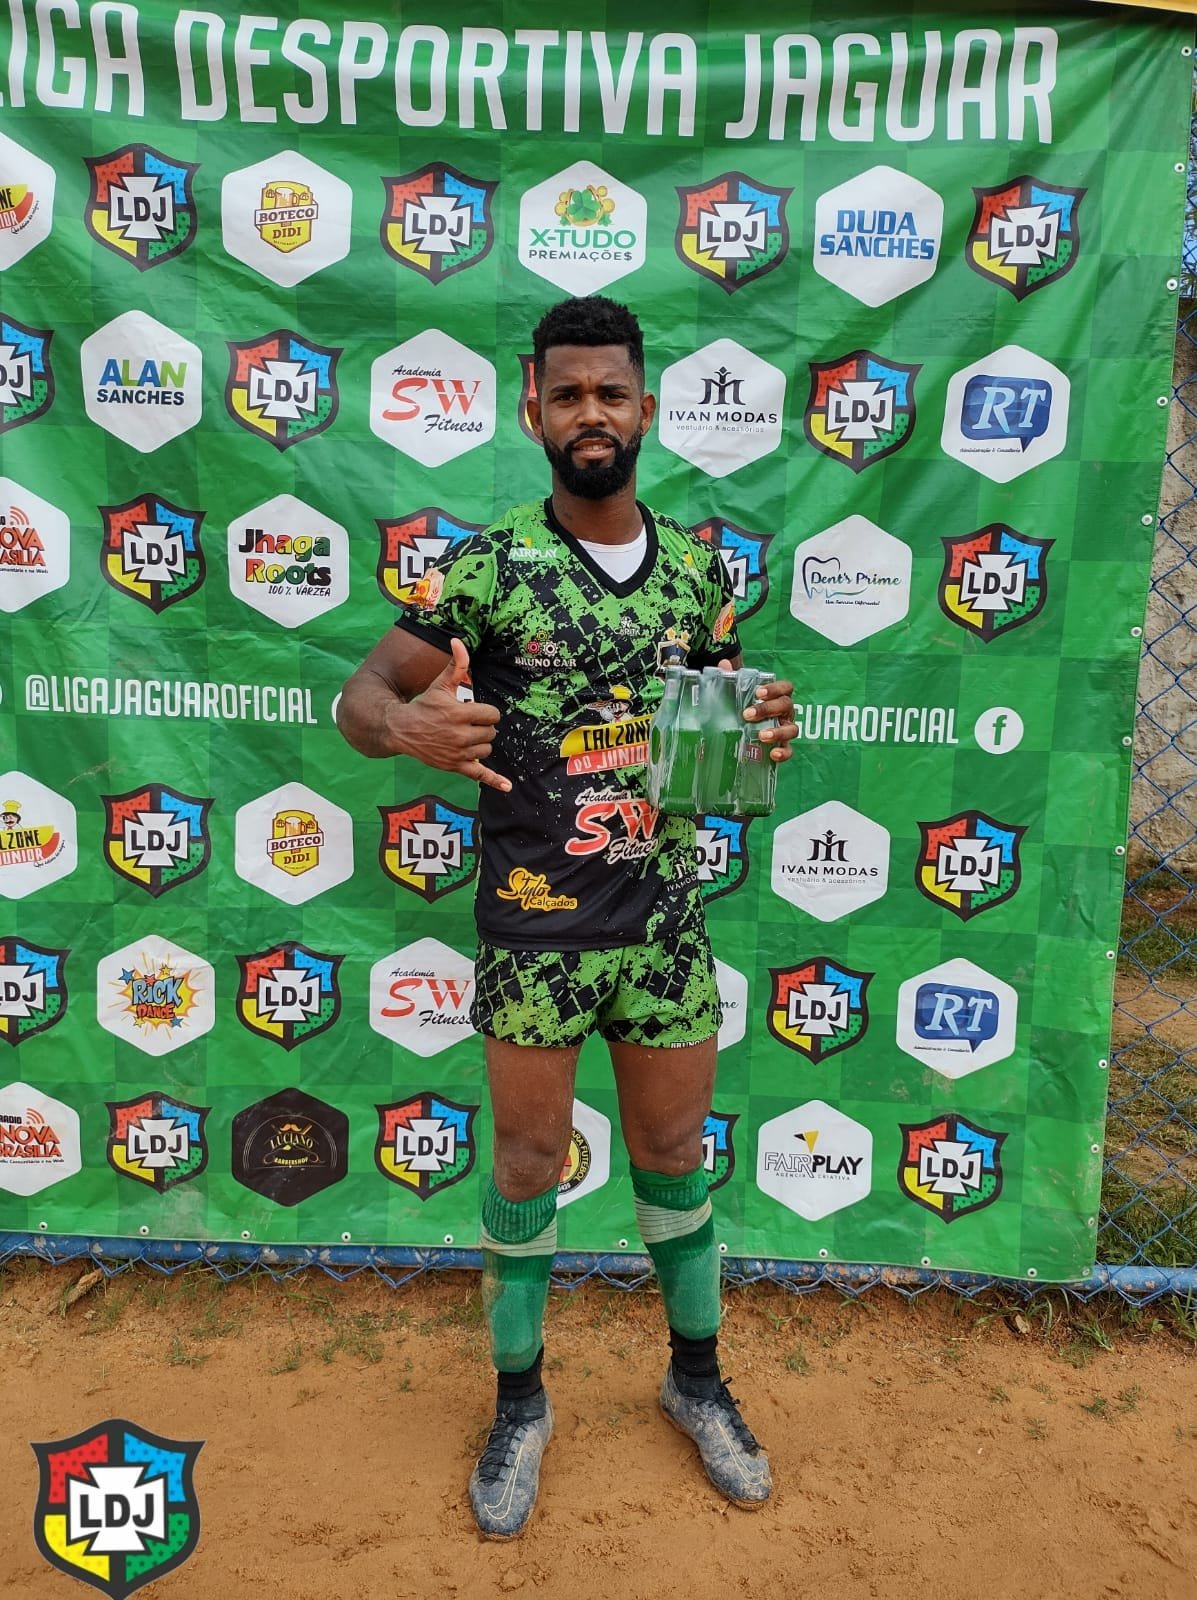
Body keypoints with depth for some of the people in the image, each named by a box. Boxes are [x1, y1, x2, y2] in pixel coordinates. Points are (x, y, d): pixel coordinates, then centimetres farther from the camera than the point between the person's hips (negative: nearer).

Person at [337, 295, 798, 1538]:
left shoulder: (700, 570, 4)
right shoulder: (486, 567, -7)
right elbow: (360, 697, -5)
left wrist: (764, 735, -10)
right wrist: (405, 724, -29)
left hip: (667, 921, 3)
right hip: (533, 932, -2)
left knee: (676, 1156, 17)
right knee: (528, 1169, 12)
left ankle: (696, 1379, 41)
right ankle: (520, 1405, 36)